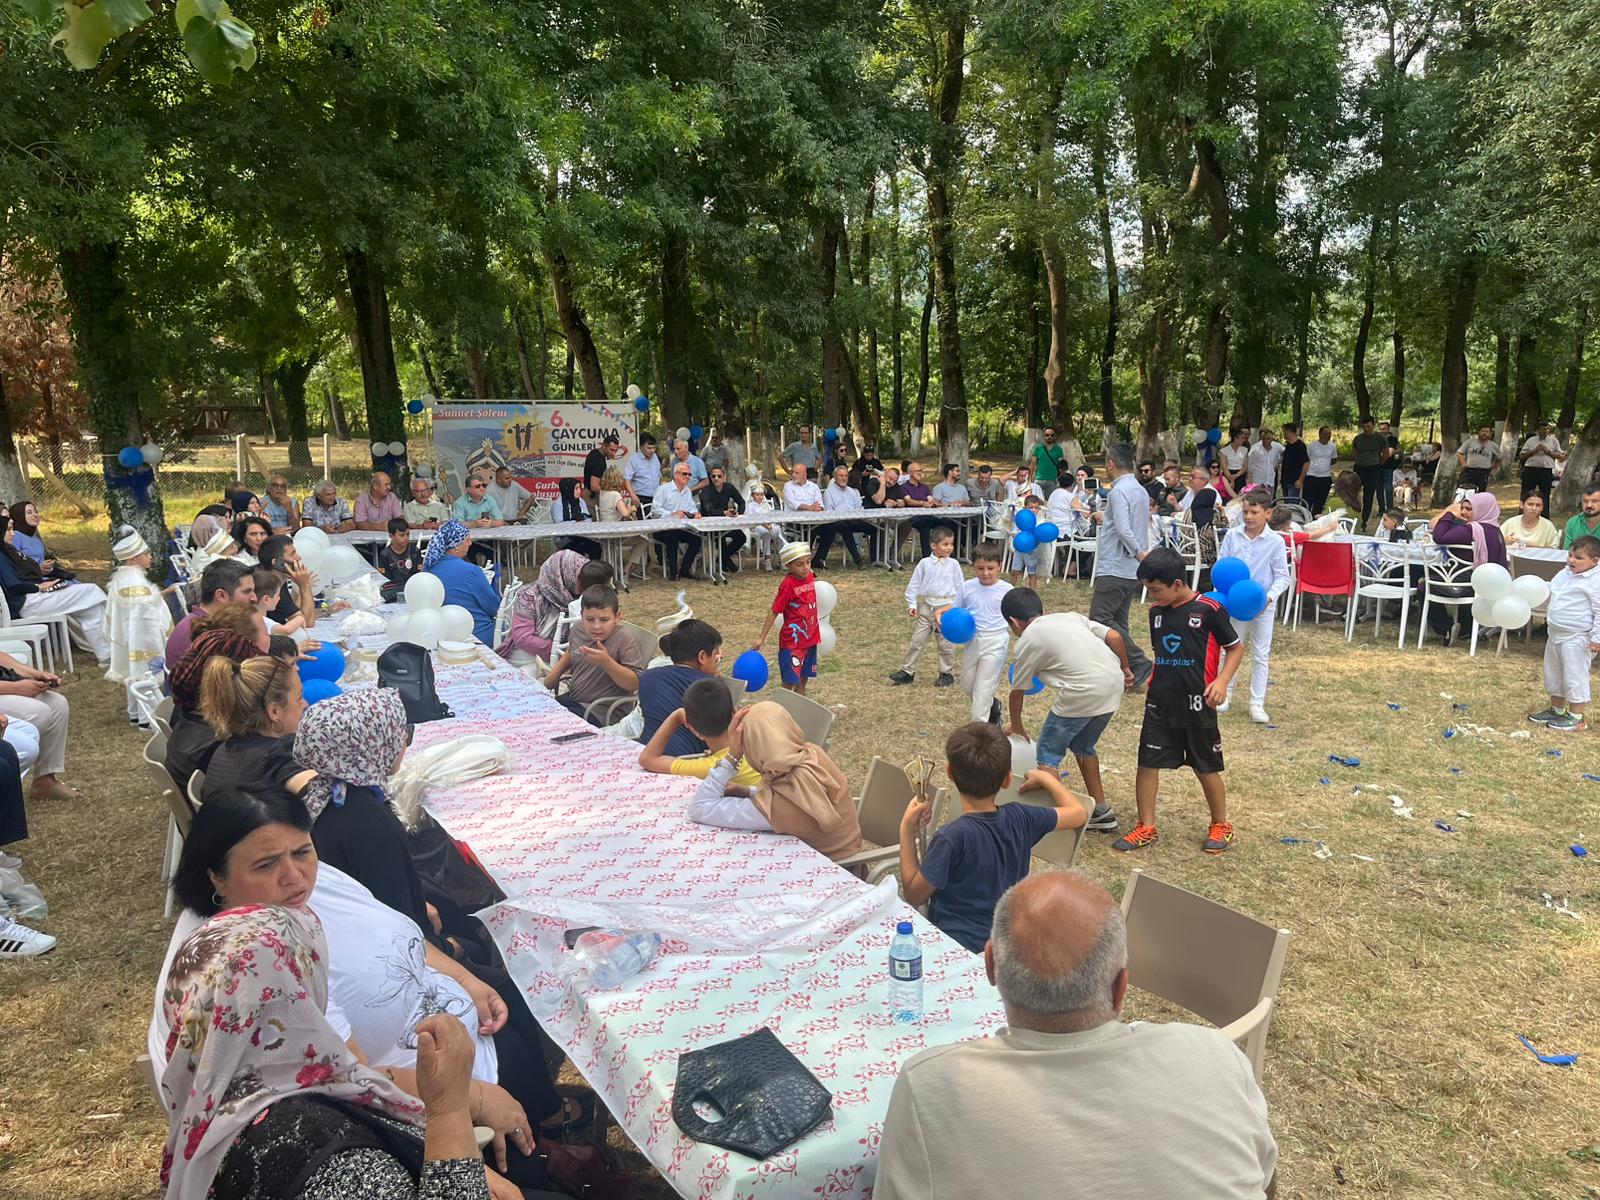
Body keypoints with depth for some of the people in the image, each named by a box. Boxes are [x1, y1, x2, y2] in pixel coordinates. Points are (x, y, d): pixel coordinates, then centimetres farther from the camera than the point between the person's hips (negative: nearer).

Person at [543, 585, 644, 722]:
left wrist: (606, 661, -34)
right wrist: (553, 675, 22)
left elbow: (635, 684, -25)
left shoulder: (625, 640, -19)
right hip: (571, 699, 7)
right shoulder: (578, 629, 2)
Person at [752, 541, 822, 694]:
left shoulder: (810, 577, -1)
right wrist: (762, 638, -16)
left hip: (809, 639, 6)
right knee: (789, 682, -1)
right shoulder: (788, 585, -20)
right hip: (792, 641, -6)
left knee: (802, 680, 16)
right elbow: (774, 612, -17)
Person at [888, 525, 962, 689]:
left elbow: (959, 587, 5)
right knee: (917, 640, 5)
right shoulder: (925, 563, -1)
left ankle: (947, 673, 20)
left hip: (946, 607, -1)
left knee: (945, 643, 7)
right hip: (926, 607, 1)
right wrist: (912, 604, 0)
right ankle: (907, 671, 12)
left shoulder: (953, 565, -1)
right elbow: (914, 584, 4)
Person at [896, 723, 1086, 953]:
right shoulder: (1021, 819, -8)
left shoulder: (952, 837, -23)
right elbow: (1078, 812, 10)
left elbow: (914, 895, -10)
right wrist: (1046, 778, 25)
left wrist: (906, 831, -9)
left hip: (956, 946, -6)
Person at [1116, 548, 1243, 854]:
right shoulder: (1156, 611, 5)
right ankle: (1146, 827, 15)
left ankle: (1221, 826, 29)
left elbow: (1235, 648, -3)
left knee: (1206, 767, 9)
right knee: (1147, 763, 3)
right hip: (1160, 702, 5)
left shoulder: (1208, 609, -11)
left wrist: (1222, 681, -16)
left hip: (1197, 704, -5)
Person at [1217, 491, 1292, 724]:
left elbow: (1283, 577, -7)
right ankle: (1225, 694, 29)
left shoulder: (1275, 542, -11)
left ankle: (1257, 703, 13)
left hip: (1263, 606, -2)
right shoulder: (1232, 536, -5)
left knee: (1260, 655, 7)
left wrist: (1270, 596, -23)